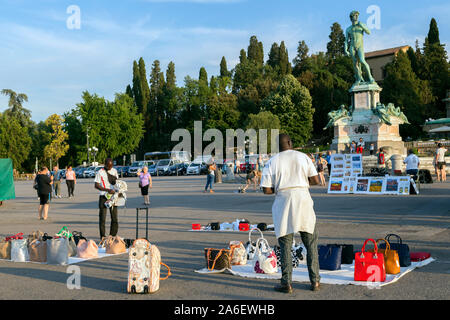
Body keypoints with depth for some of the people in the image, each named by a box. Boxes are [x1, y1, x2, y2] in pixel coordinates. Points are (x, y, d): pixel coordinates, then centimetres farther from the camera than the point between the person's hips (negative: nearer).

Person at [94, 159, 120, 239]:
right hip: (103, 197, -4)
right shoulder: (100, 172, -8)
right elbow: (96, 185, -13)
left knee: (115, 217, 6)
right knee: (102, 217, 1)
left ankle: (113, 235, 17)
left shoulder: (114, 171, 7)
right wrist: (107, 190, -22)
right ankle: (102, 236, 10)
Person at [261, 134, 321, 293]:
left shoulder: (272, 162, 1)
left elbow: (266, 189, -3)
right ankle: (315, 281, 13)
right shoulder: (303, 157, 4)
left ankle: (286, 283, 7)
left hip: (283, 204, -1)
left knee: (285, 245, 6)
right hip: (303, 199, 1)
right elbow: (315, 180, 2)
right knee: (311, 243, 11)